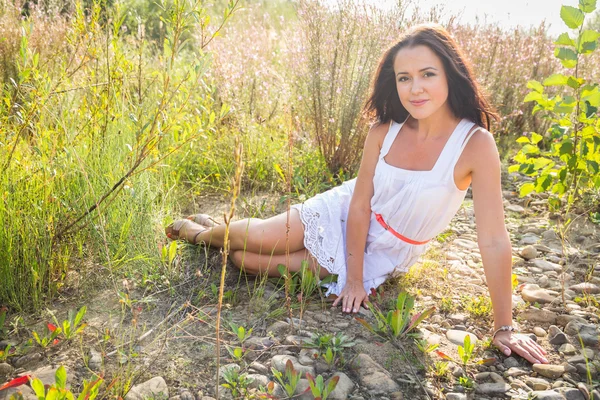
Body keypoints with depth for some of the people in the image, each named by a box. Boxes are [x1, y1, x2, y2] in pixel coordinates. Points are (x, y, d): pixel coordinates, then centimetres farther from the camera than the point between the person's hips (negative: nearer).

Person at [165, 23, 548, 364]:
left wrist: (504, 328, -22)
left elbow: (494, 240, -26)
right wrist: (354, 279, -10)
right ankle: (204, 232, 28)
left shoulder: (475, 144, -29)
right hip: (345, 212, 2)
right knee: (258, 239, -6)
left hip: (385, 253, -2)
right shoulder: (385, 129, -18)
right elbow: (361, 202, -12)